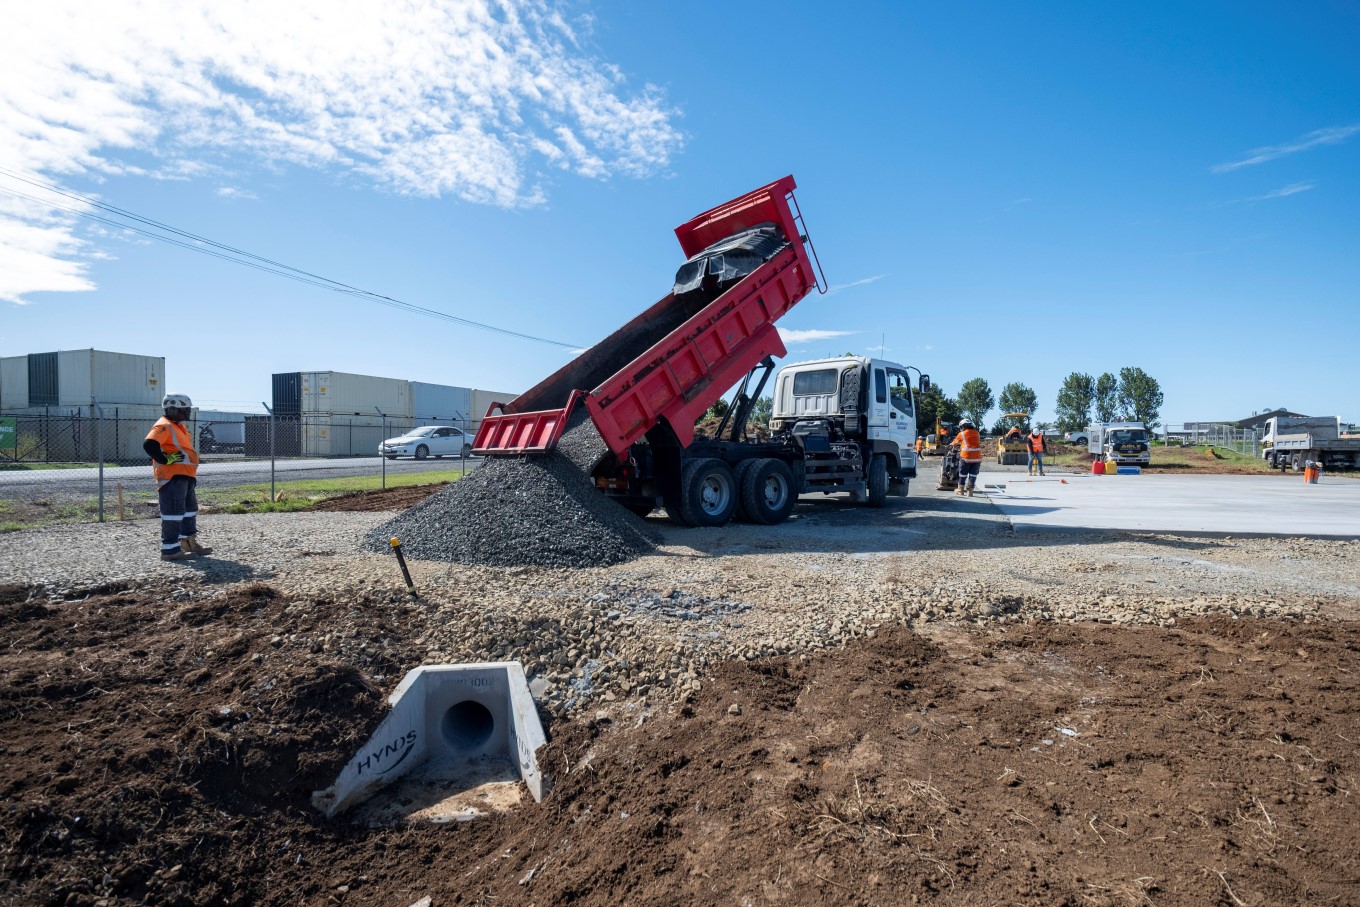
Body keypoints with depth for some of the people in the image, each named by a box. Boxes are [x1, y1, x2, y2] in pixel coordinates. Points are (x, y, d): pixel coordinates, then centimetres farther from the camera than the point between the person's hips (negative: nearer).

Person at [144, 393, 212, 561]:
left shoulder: (179, 426, 18)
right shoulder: (163, 426, -13)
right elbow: (149, 445, -27)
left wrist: (192, 474, 23)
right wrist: (166, 460, -21)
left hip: (185, 476, 11)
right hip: (172, 477, -11)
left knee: (189, 508, 18)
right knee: (173, 512, -8)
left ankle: (189, 542, 29)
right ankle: (170, 549, -5)